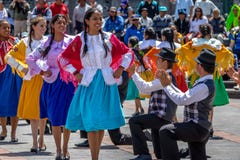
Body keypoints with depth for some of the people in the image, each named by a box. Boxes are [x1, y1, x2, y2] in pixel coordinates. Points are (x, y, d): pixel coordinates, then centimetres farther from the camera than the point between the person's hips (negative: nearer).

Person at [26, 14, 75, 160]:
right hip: (51, 83, 2)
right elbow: (30, 58, 10)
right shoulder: (47, 43, 5)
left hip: (66, 82, -2)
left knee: (66, 117, 0)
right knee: (54, 118, 1)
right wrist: (41, 71, 0)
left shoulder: (71, 41, 0)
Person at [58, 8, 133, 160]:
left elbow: (128, 53, 11)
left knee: (102, 121, 5)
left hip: (106, 83, 2)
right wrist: (75, 73, 0)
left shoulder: (109, 38, 4)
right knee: (91, 122, -7)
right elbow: (63, 58, 6)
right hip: (88, 83, -2)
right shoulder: (80, 40, 1)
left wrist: (120, 69, 2)